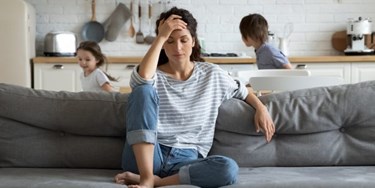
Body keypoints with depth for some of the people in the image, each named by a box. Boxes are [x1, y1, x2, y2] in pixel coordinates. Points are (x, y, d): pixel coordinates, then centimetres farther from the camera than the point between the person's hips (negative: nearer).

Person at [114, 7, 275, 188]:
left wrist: (261, 108, 10)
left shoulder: (212, 74, 12)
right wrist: (161, 36, -16)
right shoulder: (154, 76, 3)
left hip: (187, 160, 2)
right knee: (143, 90, -25)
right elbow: (142, 78, -22)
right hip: (146, 157, -1)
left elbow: (241, 91, 28)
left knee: (229, 169, -31)